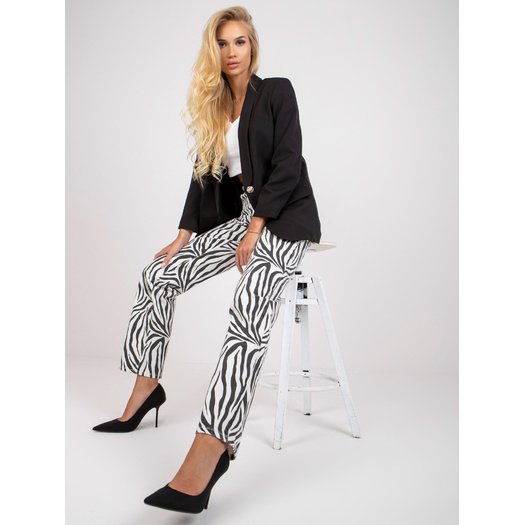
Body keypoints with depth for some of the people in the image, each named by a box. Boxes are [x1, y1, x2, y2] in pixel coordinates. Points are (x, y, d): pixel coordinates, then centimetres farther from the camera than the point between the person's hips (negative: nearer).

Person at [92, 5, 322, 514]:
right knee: (158, 275, -3)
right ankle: (146, 387, 9)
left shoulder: (277, 91, -1)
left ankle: (208, 453, -40)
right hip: (238, 214, 7)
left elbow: (287, 163, -11)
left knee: (247, 318, -30)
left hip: (282, 214, -7)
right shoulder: (213, 105, 15)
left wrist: (256, 228, -18)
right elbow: (204, 174, 13)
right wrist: (183, 235, 4)